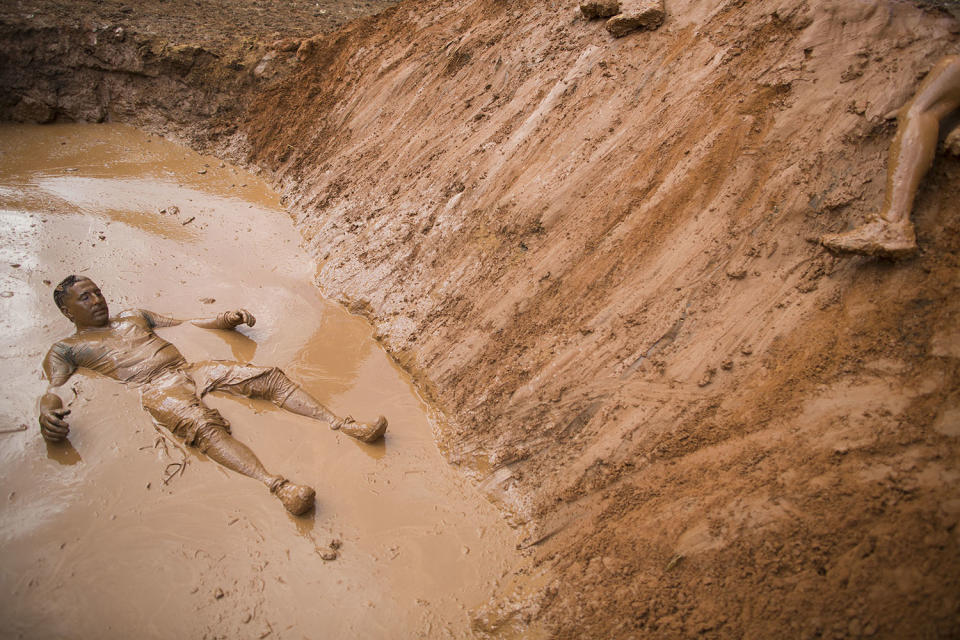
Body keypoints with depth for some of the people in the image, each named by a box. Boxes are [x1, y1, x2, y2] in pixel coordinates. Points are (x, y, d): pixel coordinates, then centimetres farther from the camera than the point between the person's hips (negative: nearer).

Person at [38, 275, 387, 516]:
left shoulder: (133, 316, 31)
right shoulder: (65, 349, 16)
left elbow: (182, 323, 31)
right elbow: (54, 385, 0)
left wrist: (223, 321, 14)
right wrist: (48, 409, -25)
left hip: (191, 369, 7)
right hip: (155, 389, -6)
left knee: (268, 376, -12)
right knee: (203, 425, -37)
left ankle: (342, 424, -19)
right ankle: (277, 486, -56)